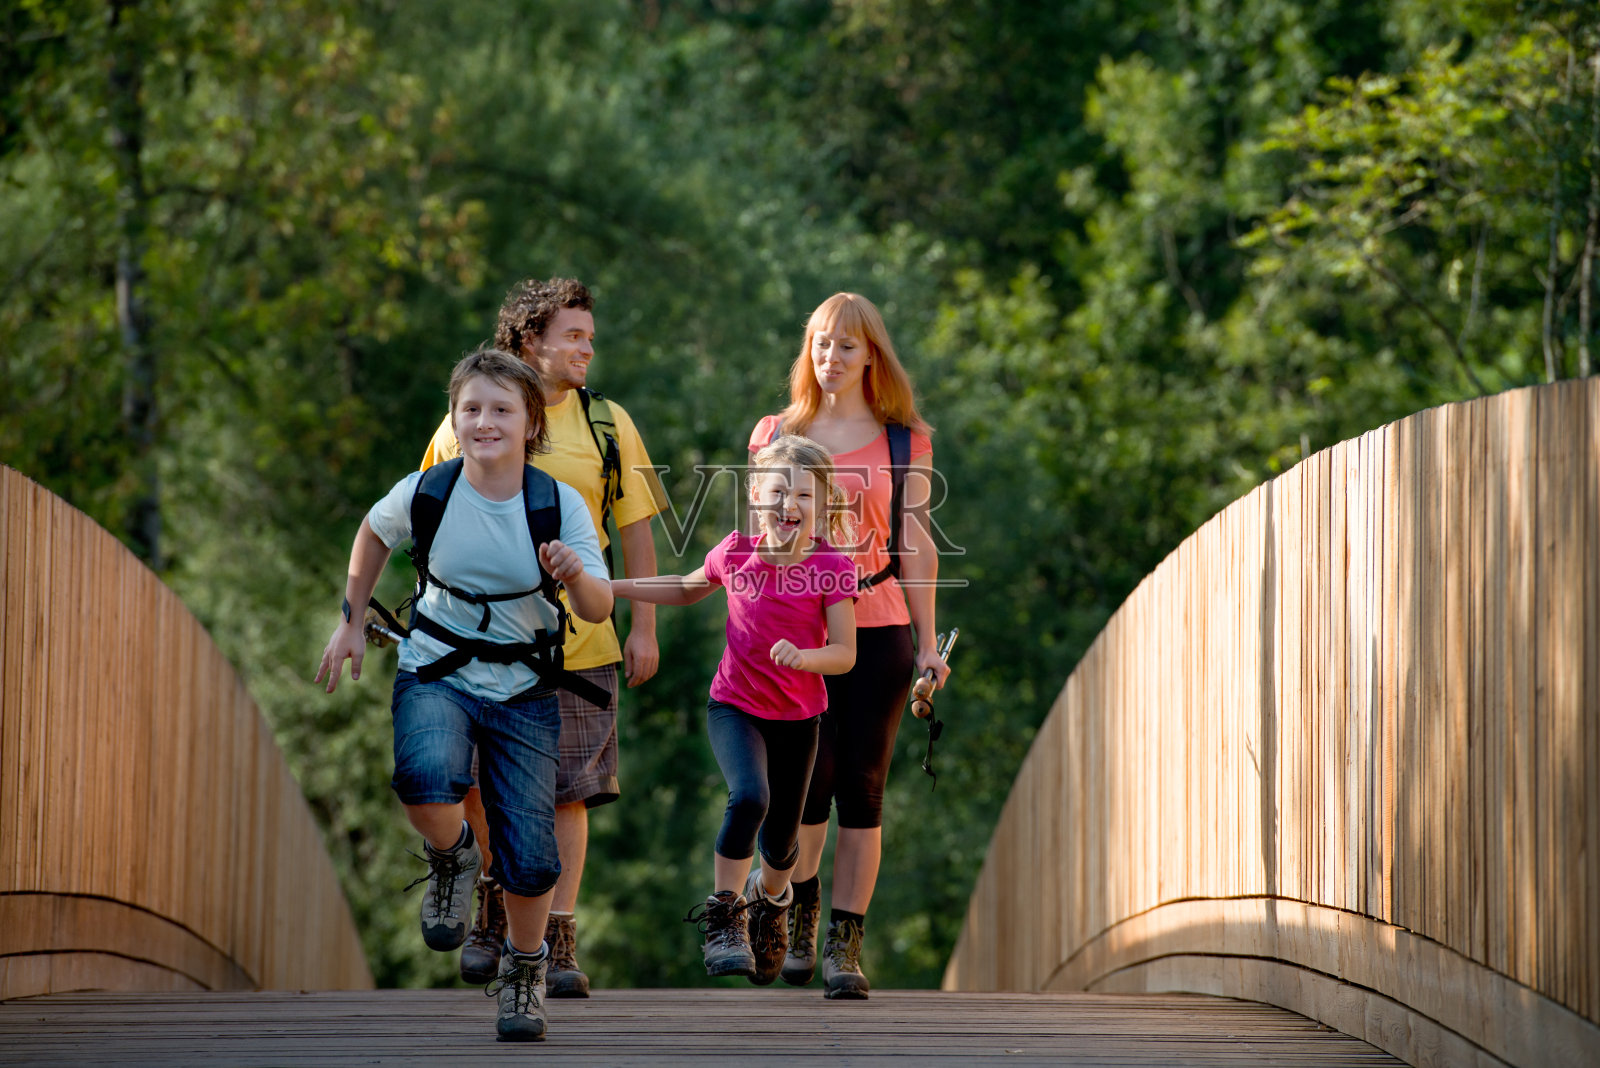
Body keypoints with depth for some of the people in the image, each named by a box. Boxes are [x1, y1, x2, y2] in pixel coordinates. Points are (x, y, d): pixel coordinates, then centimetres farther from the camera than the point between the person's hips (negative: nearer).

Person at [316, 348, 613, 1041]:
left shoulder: (559, 506, -13)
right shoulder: (425, 494, -11)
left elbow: (598, 610, -16)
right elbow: (373, 534, 12)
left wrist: (576, 576, -37)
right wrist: (352, 621, 11)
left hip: (522, 690, 0)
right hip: (435, 672, 0)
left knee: (530, 857, -2)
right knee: (426, 778, -34)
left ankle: (524, 973, 27)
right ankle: (452, 859, 1)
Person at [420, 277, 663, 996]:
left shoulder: (607, 424, 6)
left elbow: (635, 531, 9)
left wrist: (644, 628, 4)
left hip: (578, 644, 1)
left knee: (569, 793, -2)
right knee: (476, 791, -1)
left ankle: (557, 939, 4)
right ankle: (492, 912, 23)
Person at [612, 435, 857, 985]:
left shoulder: (832, 569, -13)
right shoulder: (734, 554, -7)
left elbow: (844, 653, -14)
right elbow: (687, 589, 14)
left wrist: (803, 656, -35)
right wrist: (608, 587, 10)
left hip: (797, 717, 1)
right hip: (735, 708, -1)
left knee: (781, 840, 11)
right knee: (749, 797, -28)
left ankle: (771, 898, 47)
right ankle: (723, 919, -15)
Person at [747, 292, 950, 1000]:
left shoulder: (903, 442, 8)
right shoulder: (774, 435, 10)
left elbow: (916, 547, 8)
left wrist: (927, 643, 4)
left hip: (878, 632, 0)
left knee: (861, 789, -4)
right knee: (808, 783, -8)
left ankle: (845, 943, 1)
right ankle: (801, 912, 18)